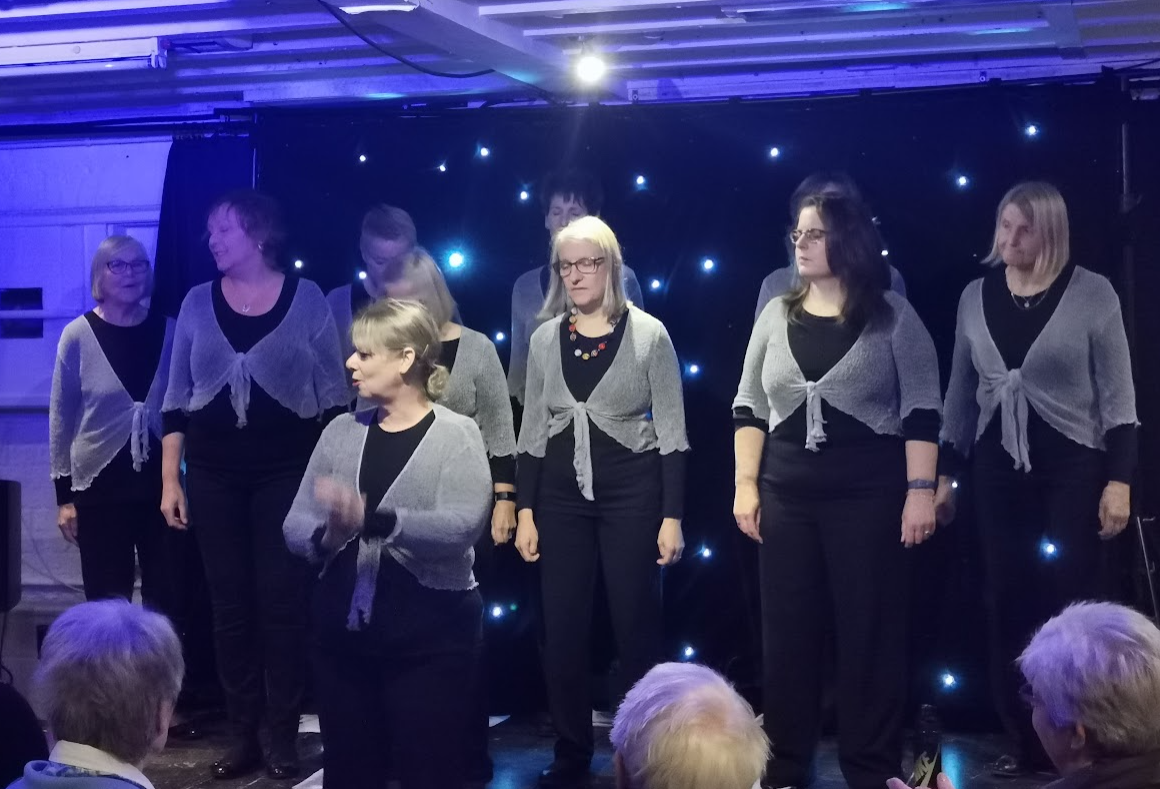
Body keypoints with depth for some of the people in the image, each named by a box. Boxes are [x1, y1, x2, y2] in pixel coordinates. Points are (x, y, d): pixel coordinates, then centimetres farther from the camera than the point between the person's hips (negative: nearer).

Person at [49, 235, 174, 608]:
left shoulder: (169, 331, 1)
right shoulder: (78, 336, -4)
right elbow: (61, 418, 0)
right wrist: (64, 495, -1)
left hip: (162, 480, 2)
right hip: (100, 485, -2)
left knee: (166, 597, 6)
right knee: (108, 603, 4)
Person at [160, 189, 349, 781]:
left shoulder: (306, 298, -1)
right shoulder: (198, 302, 6)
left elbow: (333, 394, 1)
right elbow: (176, 398, 8)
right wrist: (170, 479, 3)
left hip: (287, 470, -2)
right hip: (213, 473, 3)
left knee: (282, 603, -2)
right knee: (230, 604, 5)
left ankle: (282, 738, 8)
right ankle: (241, 734, 14)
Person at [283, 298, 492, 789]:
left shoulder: (456, 434, -6)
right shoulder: (341, 431, 7)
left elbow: (464, 525, -22)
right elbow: (295, 523, 2)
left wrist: (373, 521, -33)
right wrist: (325, 538, -21)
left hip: (430, 632, -4)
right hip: (342, 629, 5)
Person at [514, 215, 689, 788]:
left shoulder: (648, 333, -4)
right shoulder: (545, 338, 6)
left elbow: (672, 431, -4)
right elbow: (533, 430, 10)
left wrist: (672, 515, -8)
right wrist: (525, 510, 4)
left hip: (632, 492, -3)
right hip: (561, 495, 3)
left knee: (636, 624, 2)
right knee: (562, 629, 5)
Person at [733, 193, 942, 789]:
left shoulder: (891, 315, -3)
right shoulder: (776, 315, 8)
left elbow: (922, 408, -5)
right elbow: (750, 407, 11)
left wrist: (920, 490, -11)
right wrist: (746, 483, 4)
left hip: (870, 493, -4)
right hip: (787, 495, 4)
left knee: (870, 633, 1)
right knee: (786, 634, 7)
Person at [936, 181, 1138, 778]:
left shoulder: (1092, 294, -7)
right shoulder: (976, 296, 5)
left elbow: (1118, 395, -6)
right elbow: (962, 391, 12)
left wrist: (1120, 479, -11)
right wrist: (945, 472, 11)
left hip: (1074, 468, -4)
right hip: (999, 469, 4)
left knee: (1070, 606, -2)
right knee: (1007, 607, 4)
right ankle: (1025, 744, 15)